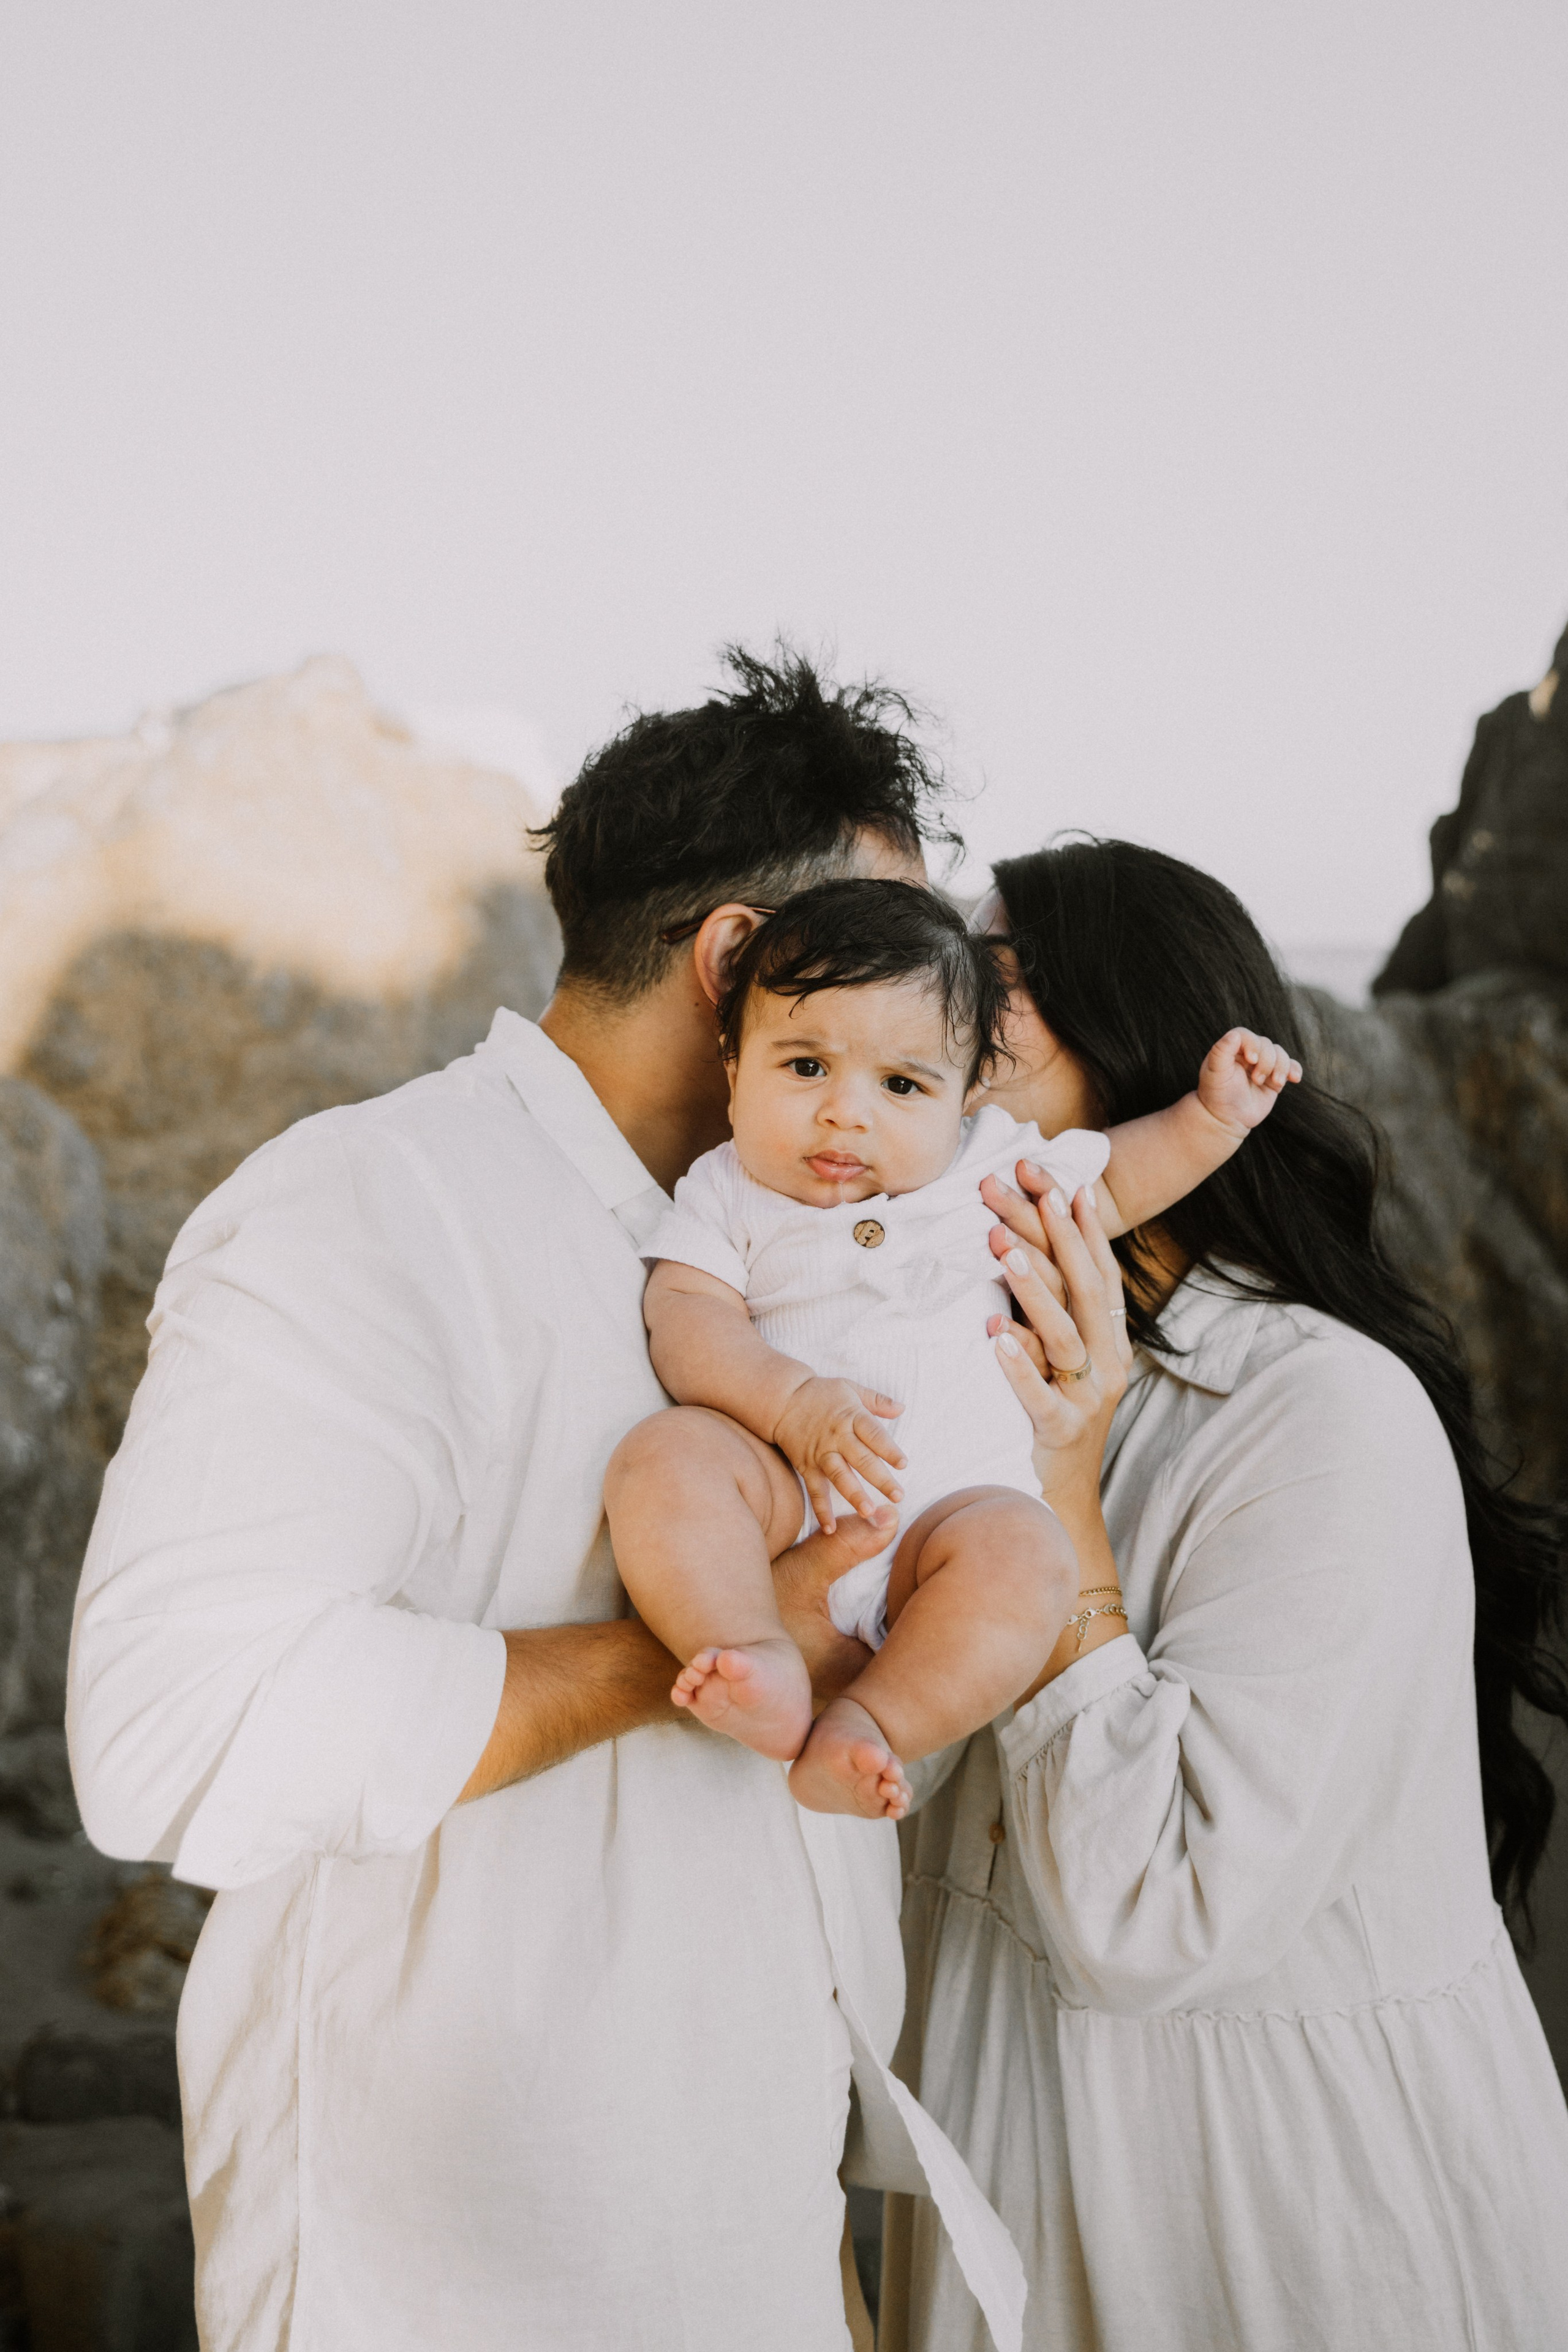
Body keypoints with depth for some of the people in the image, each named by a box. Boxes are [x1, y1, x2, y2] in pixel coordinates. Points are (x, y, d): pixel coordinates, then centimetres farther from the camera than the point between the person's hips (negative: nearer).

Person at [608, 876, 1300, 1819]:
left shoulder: (994, 1168, 15)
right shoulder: (728, 1194, 10)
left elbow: (1116, 1181, 31)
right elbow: (688, 1320, -6)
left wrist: (1214, 1114, 18)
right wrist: (794, 1401, -23)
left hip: (950, 1508, 0)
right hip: (780, 1501, 0)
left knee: (1025, 1553, -33)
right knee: (662, 1456, -30)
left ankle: (869, 1726, -34)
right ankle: (765, 1666, -37)